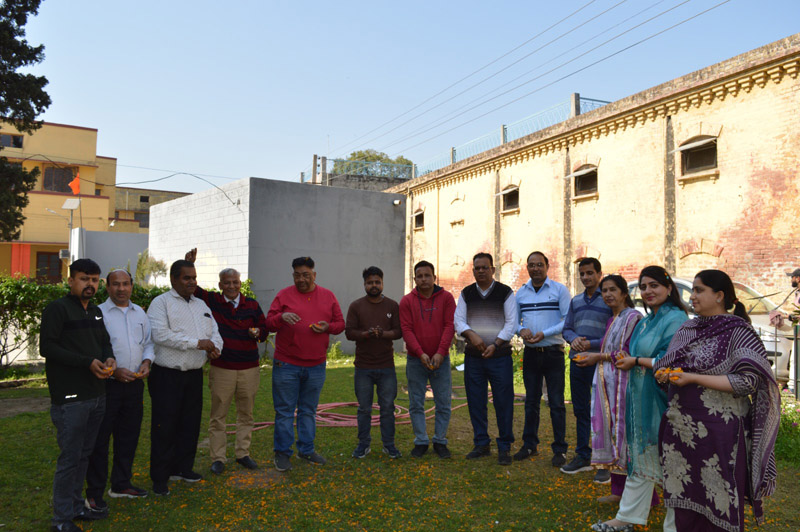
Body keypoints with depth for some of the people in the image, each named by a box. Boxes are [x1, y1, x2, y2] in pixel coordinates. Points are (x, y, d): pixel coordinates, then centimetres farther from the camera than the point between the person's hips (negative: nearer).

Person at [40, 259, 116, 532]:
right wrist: (88, 362, -20)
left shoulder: (96, 311, 14)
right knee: (70, 457, 0)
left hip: (96, 394, 7)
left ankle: (76, 505, 30)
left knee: (84, 453, 16)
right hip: (70, 397, -7)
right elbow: (47, 347, -15)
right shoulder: (57, 309, -9)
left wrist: (109, 358, -1)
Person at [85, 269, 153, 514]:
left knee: (129, 436, 14)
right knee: (100, 440, 1)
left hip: (134, 384, 6)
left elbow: (148, 343, 16)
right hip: (108, 384, -6)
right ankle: (94, 493, 12)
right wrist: (114, 370, -19)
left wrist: (146, 362, -2)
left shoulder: (140, 313, 11)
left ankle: (121, 484, 29)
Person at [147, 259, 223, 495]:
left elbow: (214, 331, 16)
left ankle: (182, 468, 30)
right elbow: (161, 334, -21)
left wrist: (215, 348, -8)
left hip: (194, 374, 7)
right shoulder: (161, 303, -7)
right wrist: (197, 343, -21)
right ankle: (160, 478, 13)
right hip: (167, 376, -6)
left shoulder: (202, 305, 15)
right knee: (164, 427, 1)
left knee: (190, 424, 14)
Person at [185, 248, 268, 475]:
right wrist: (189, 264, -17)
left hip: (249, 369, 2)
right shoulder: (211, 301, 0)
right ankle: (217, 458, 16)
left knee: (246, 414, 12)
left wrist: (258, 333, -13)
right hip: (221, 369, -2)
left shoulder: (252, 305, 6)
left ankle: (243, 454, 26)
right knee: (218, 415, 4)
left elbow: (265, 329, 10)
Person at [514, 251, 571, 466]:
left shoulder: (559, 290, -3)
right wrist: (521, 330, -8)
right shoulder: (521, 293, 9)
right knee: (531, 401, 12)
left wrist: (544, 333, -18)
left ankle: (560, 449, 10)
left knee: (556, 403, 0)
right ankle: (530, 445, 23)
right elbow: (513, 320, 14)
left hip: (553, 352, -4)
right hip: (530, 353, 4)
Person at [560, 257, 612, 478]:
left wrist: (592, 344, -19)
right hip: (577, 361, 6)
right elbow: (566, 328, 14)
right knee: (580, 410, 13)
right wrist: (574, 339, -8)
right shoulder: (575, 301, 15)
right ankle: (583, 456, 25)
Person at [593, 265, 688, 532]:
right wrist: (627, 360, 1)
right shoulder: (646, 321, 13)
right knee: (640, 458, 16)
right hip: (641, 400, 9)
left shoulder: (675, 318, -13)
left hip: (662, 401, -9)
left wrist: (635, 361, -12)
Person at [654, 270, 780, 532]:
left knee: (717, 501, 4)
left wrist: (693, 378, -19)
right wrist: (665, 375, -2)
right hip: (681, 429, 6)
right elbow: (667, 364, 21)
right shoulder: (687, 330, 11)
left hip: (718, 431, -6)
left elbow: (746, 382, -15)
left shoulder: (738, 332, -7)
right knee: (685, 498, 13)